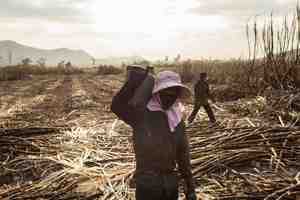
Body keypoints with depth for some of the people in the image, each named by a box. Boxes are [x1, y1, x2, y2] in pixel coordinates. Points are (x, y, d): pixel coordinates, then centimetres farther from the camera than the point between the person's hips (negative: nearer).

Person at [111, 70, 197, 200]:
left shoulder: (177, 119, 4)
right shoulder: (141, 115, -12)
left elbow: (183, 154, 8)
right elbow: (117, 106, -32)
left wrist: (190, 187, 8)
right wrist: (135, 81, -32)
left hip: (171, 185, 5)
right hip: (147, 185, -5)